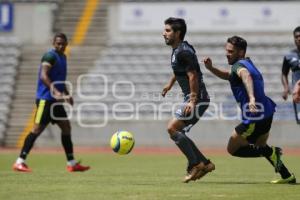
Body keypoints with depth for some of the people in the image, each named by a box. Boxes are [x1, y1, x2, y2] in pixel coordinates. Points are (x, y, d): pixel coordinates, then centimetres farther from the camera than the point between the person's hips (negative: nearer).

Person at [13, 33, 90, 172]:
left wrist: (66, 94, 21)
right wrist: (55, 91, -36)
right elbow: (43, 76, -26)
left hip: (55, 100, 9)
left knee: (66, 127, 9)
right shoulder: (50, 56, -12)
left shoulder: (62, 57, 17)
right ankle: (19, 162, -9)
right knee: (37, 129, -11)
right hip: (45, 99, -9)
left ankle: (71, 163, 15)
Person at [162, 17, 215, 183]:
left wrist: (193, 101, -27)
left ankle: (195, 165, -10)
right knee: (178, 132, 11)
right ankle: (204, 164, 13)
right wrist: (170, 84, 35)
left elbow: (193, 76, -23)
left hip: (197, 99, -10)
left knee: (172, 128, -14)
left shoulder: (183, 52, -17)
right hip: (191, 98, 10)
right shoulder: (177, 50, 14)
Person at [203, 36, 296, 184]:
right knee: (260, 147, 30)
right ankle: (287, 176, 26)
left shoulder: (239, 65, -14)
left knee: (232, 149, 3)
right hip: (266, 114, 10)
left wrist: (251, 98, -56)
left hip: (254, 118, -10)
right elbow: (229, 75, 29)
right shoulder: (247, 63, 16)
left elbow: (246, 76, -37)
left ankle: (271, 152, -9)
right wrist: (211, 68, 11)